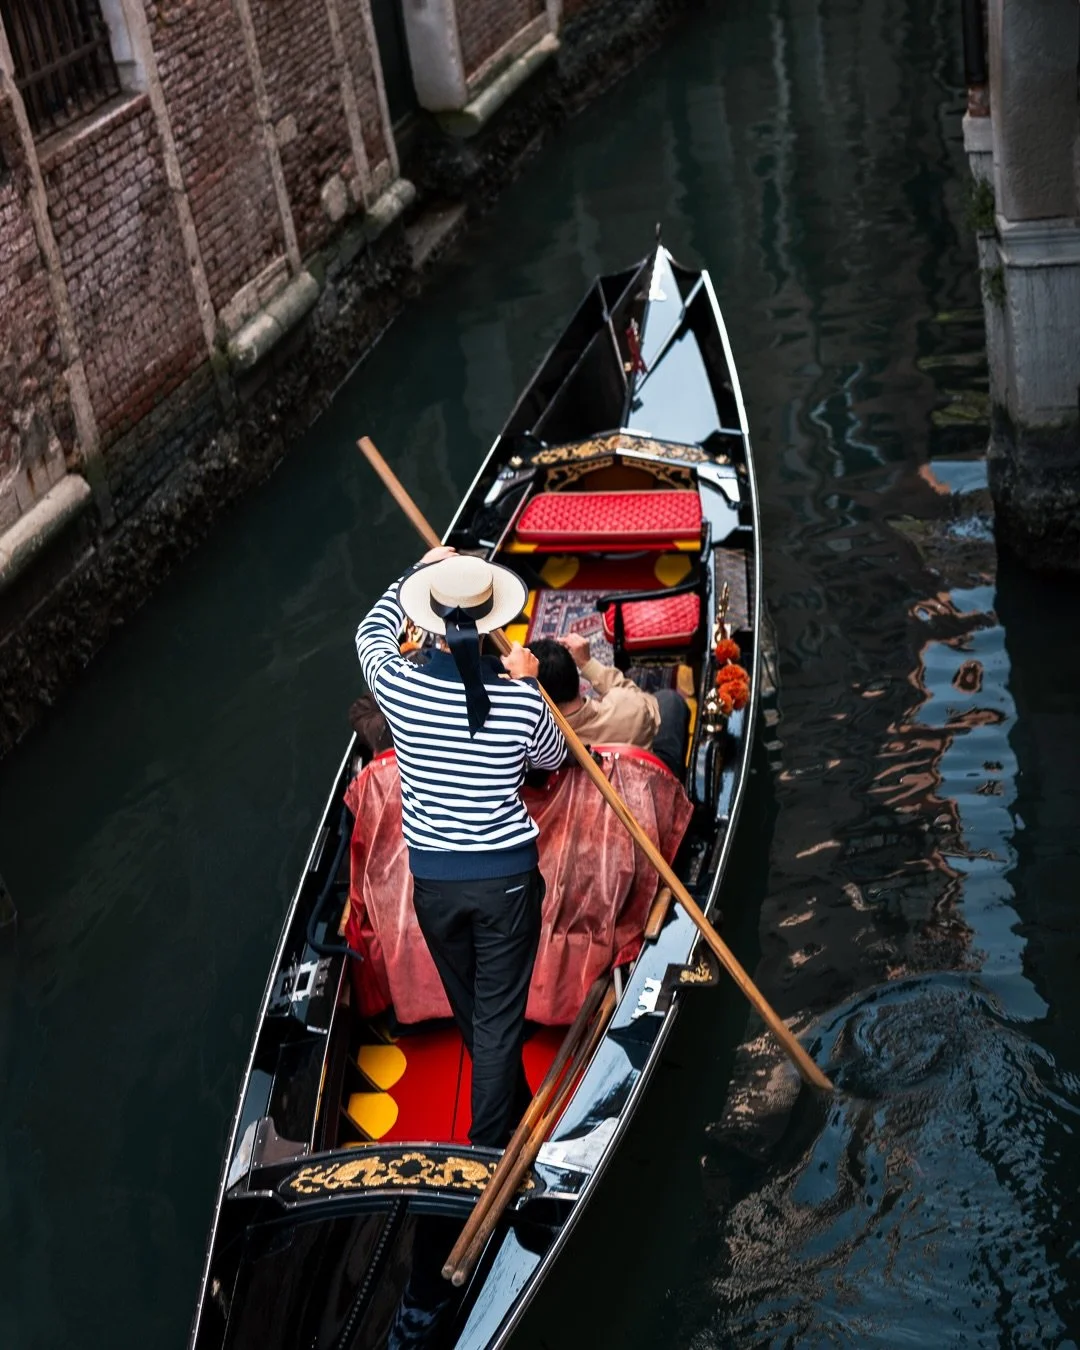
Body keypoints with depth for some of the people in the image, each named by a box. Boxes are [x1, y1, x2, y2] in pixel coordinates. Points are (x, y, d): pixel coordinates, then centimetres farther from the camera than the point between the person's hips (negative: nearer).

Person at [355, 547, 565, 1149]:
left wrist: (419, 572, 23)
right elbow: (553, 758, 7)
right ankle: (490, 1149, 14)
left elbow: (373, 631, 11)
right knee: (499, 1018, 8)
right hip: (508, 878, -2)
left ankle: (514, 1109, 46)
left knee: (470, 1013, 24)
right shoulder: (520, 701, -17)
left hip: (433, 880, 2)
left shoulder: (399, 686, -15)